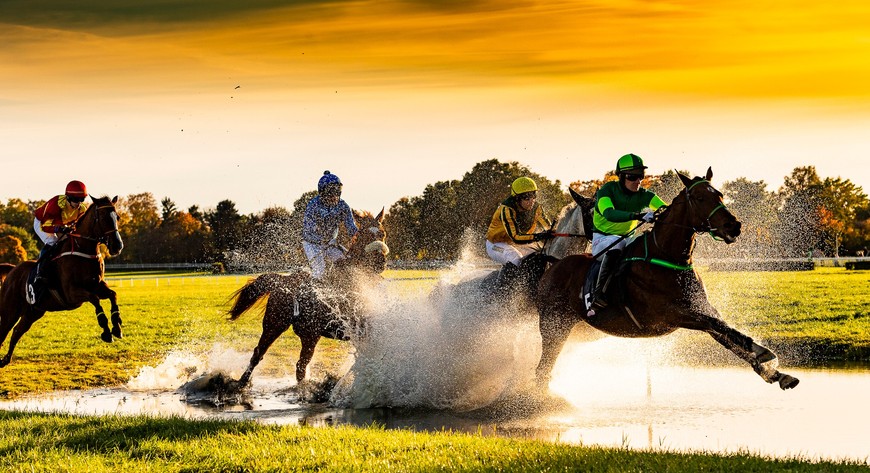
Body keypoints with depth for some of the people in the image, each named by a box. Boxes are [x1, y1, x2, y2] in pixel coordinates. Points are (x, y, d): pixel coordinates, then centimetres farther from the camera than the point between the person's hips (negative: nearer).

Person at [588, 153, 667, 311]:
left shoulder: (644, 196, -2)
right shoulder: (607, 191, -15)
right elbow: (609, 214, -35)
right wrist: (638, 215, -49)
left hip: (627, 238, 6)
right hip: (602, 239, -6)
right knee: (616, 244, -38)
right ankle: (597, 293, -42)